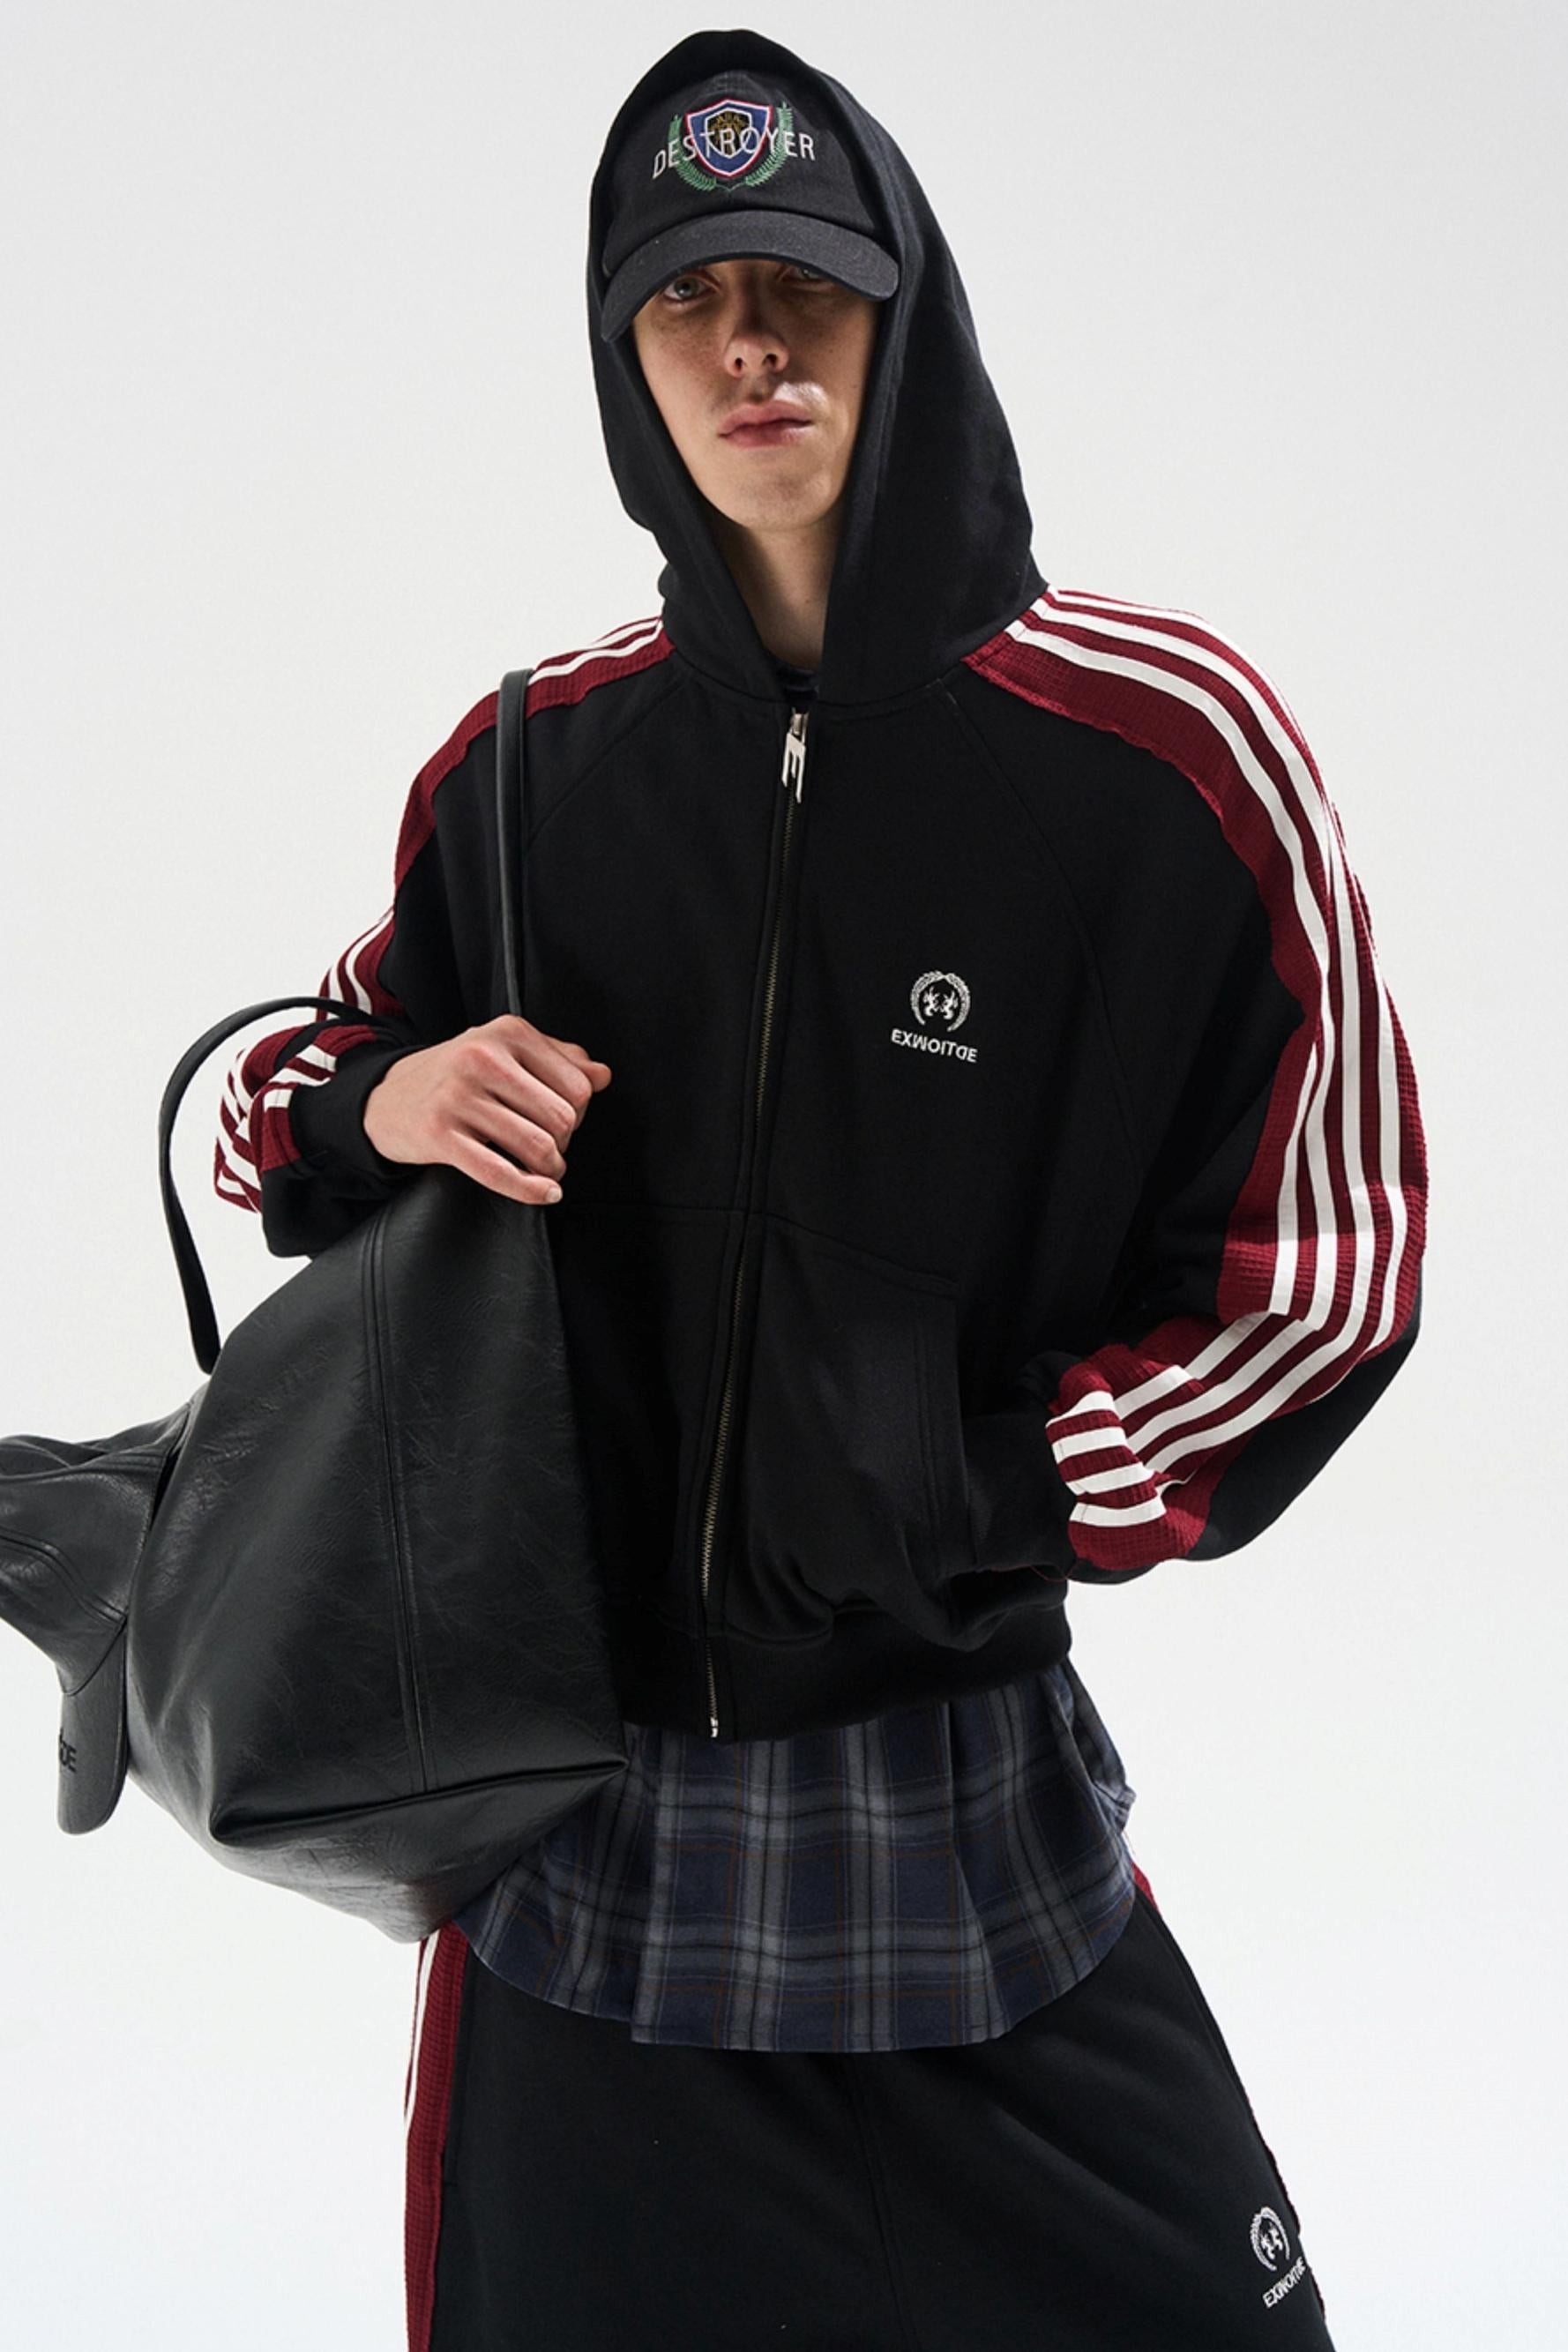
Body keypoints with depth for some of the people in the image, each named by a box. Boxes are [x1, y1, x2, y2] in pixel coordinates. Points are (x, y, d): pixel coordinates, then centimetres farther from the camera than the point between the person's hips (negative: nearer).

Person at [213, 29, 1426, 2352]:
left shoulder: (1165, 743, -8)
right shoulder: (536, 761, 2)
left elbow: (1334, 1259, -4)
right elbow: (286, 1100, 16)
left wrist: (984, 1506, -12)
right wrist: (377, 1105, -8)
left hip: (961, 1790, -2)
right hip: (570, 1790, 3)